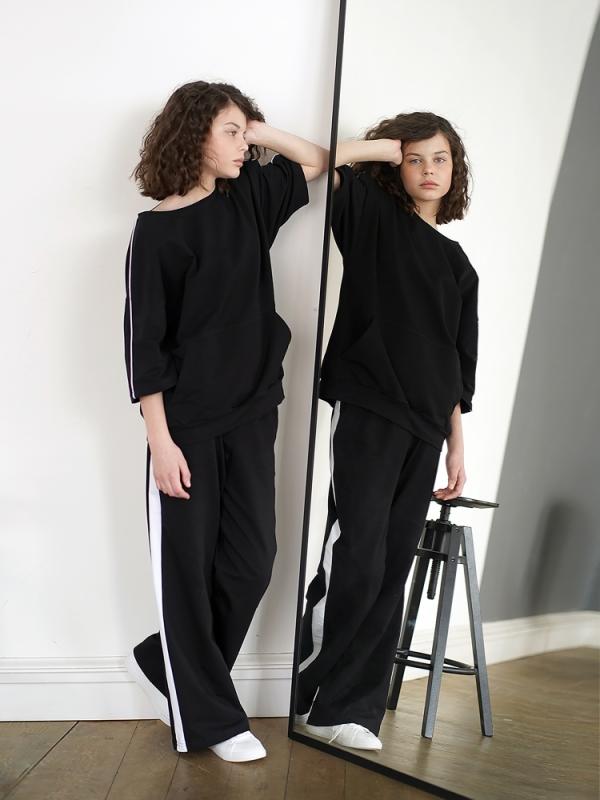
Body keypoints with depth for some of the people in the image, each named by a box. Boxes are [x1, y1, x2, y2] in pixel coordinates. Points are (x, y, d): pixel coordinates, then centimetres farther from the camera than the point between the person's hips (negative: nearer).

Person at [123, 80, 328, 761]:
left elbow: (319, 162, 24)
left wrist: (262, 132, 9)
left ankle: (163, 665, 30)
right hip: (187, 426, -5)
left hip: (252, 418, 5)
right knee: (189, 569, 4)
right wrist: (160, 440, -12)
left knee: (251, 560, 5)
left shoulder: (249, 198, 10)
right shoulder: (156, 231, -5)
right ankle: (210, 718, 24)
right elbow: (144, 343, -8)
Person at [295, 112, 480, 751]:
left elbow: (457, 366, 18)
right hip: (366, 411, -5)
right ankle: (318, 701, 12)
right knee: (355, 560, -9)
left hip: (425, 427, 5)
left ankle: (356, 708, 19)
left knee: (393, 569, 6)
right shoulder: (374, 217, 8)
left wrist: (457, 445, 14)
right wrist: (387, 146, 5)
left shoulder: (459, 265, 20)